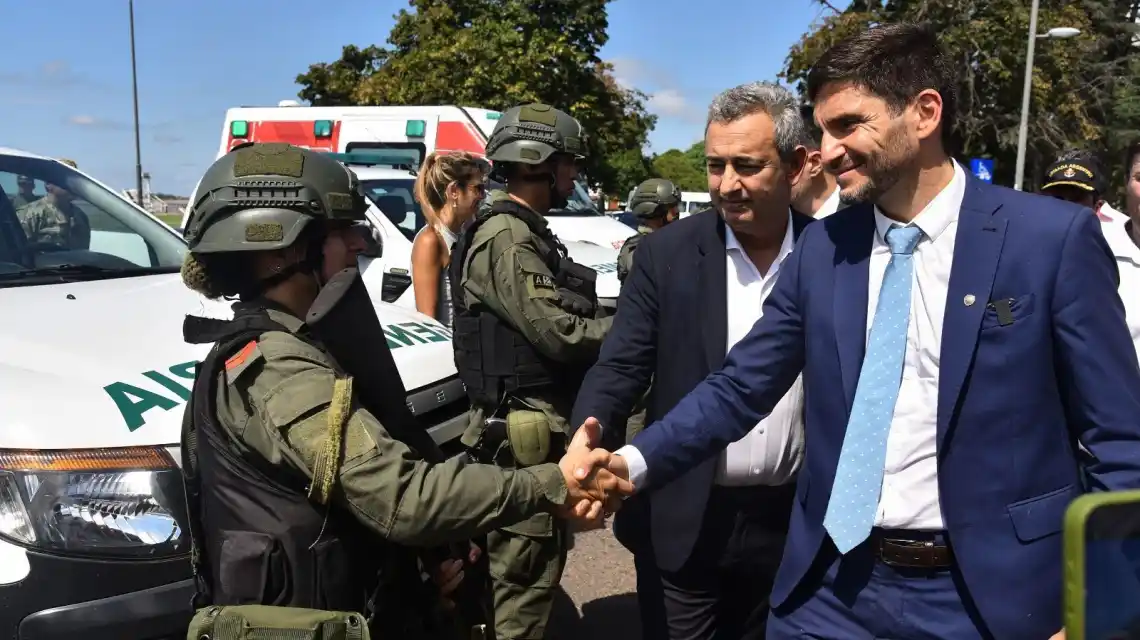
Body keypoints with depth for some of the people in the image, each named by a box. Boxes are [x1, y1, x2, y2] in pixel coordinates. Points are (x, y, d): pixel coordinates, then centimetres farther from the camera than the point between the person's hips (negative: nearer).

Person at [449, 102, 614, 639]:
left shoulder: (528, 233, 15)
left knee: (538, 564, 22)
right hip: (526, 432, -10)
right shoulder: (504, 238, -17)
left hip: (545, 425, 10)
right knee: (526, 574, 0)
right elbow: (560, 334, -22)